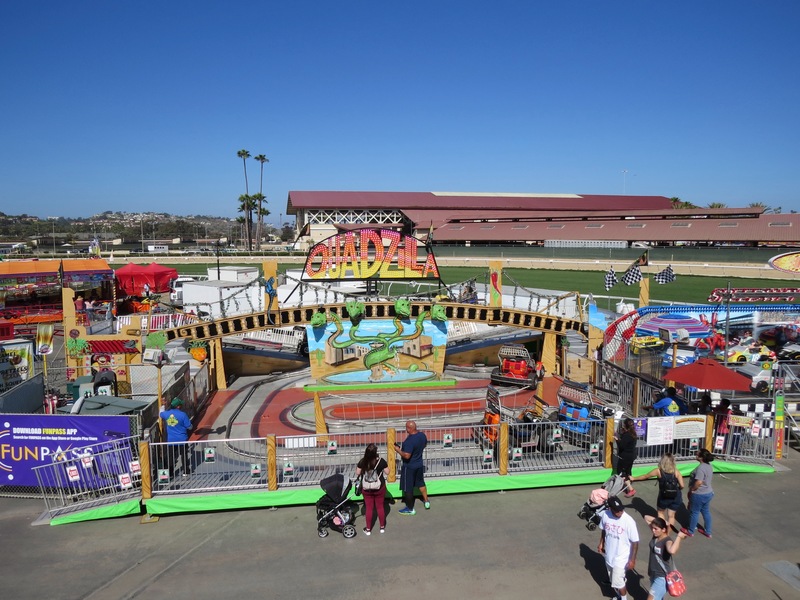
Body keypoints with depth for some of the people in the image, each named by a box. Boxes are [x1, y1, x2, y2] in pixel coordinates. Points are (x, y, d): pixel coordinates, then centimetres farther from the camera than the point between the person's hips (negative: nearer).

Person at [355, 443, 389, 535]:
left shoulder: (362, 462, -16)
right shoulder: (381, 461, -19)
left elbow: (357, 473, -4)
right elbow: (387, 472, -7)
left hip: (367, 489, 0)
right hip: (379, 488, 0)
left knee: (369, 508, 13)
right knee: (380, 507, 16)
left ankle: (368, 529, 25)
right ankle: (382, 527, 30)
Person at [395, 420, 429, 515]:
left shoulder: (409, 441, -31)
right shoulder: (422, 435, -7)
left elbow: (406, 456, -32)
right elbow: (424, 445, 12)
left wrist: (398, 450, -18)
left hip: (409, 467, -8)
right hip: (419, 464, 8)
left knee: (408, 488, 8)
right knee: (421, 483, 27)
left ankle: (410, 509, 20)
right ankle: (426, 502, 39)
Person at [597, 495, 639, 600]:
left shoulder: (629, 521, -28)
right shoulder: (605, 515, -15)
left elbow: (635, 542, -18)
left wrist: (632, 560, -15)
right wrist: (601, 543, 13)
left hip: (621, 558, -5)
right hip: (609, 555, 5)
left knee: (618, 582, 3)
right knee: (613, 580, 22)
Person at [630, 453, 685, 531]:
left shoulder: (659, 471, -10)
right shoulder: (676, 472, -8)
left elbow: (645, 476, 1)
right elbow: (682, 485, -13)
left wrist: (633, 478, 15)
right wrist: (676, 489, 11)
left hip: (663, 496, -1)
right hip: (675, 497, 1)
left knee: (660, 512, 24)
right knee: (671, 516, 17)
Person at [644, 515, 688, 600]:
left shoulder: (667, 541, -25)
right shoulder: (655, 535, -3)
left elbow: (672, 551, -51)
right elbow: (646, 518, 4)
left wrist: (679, 537, -40)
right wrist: (659, 520, -7)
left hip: (663, 577, -8)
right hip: (653, 574, 8)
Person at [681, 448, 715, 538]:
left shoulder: (701, 468, -28)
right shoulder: (709, 465, 2)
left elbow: (698, 482, -34)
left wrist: (691, 490, -19)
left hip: (699, 494, -9)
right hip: (708, 493, 9)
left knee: (694, 512, 9)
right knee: (706, 511, 21)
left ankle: (690, 531, 25)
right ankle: (708, 532, 34)